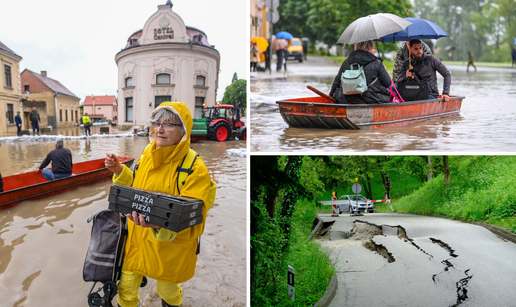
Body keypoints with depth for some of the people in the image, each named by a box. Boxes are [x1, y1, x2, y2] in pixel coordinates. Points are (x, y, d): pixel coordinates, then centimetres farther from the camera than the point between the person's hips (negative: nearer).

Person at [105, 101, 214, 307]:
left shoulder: (196, 169, -23)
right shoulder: (147, 155, -4)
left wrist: (162, 225, -42)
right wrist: (119, 171, -4)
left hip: (170, 249, -4)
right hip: (137, 239, 4)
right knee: (126, 290, 18)